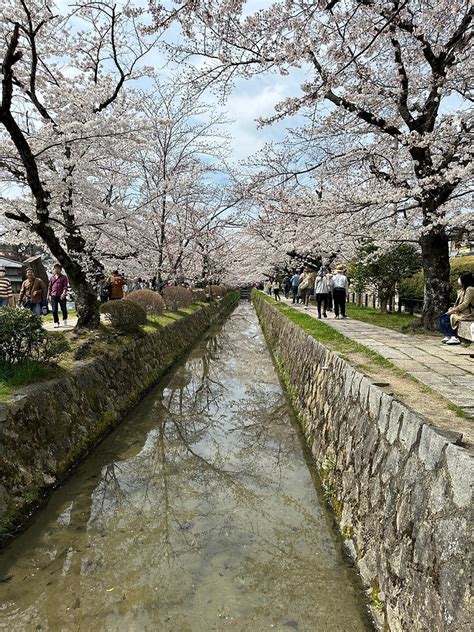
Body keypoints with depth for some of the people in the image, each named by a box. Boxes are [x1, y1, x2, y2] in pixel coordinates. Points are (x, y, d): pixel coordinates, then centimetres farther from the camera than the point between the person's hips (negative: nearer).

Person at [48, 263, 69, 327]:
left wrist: (64, 293, -19)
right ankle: (56, 322, 10)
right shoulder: (52, 278, 13)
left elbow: (65, 286, -6)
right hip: (54, 296, 3)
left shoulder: (63, 277, 2)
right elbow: (50, 287, 17)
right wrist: (49, 294, 11)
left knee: (64, 309, 5)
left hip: (61, 296, -3)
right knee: (54, 310, 1)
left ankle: (65, 320, 28)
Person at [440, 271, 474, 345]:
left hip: (467, 314, -10)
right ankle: (447, 336, -8)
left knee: (446, 318, -19)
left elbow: (465, 304, -20)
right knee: (442, 317, -4)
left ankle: (454, 337, -12)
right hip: (460, 312, 10)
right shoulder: (463, 289, 17)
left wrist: (453, 310, -17)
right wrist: (452, 309, 0)